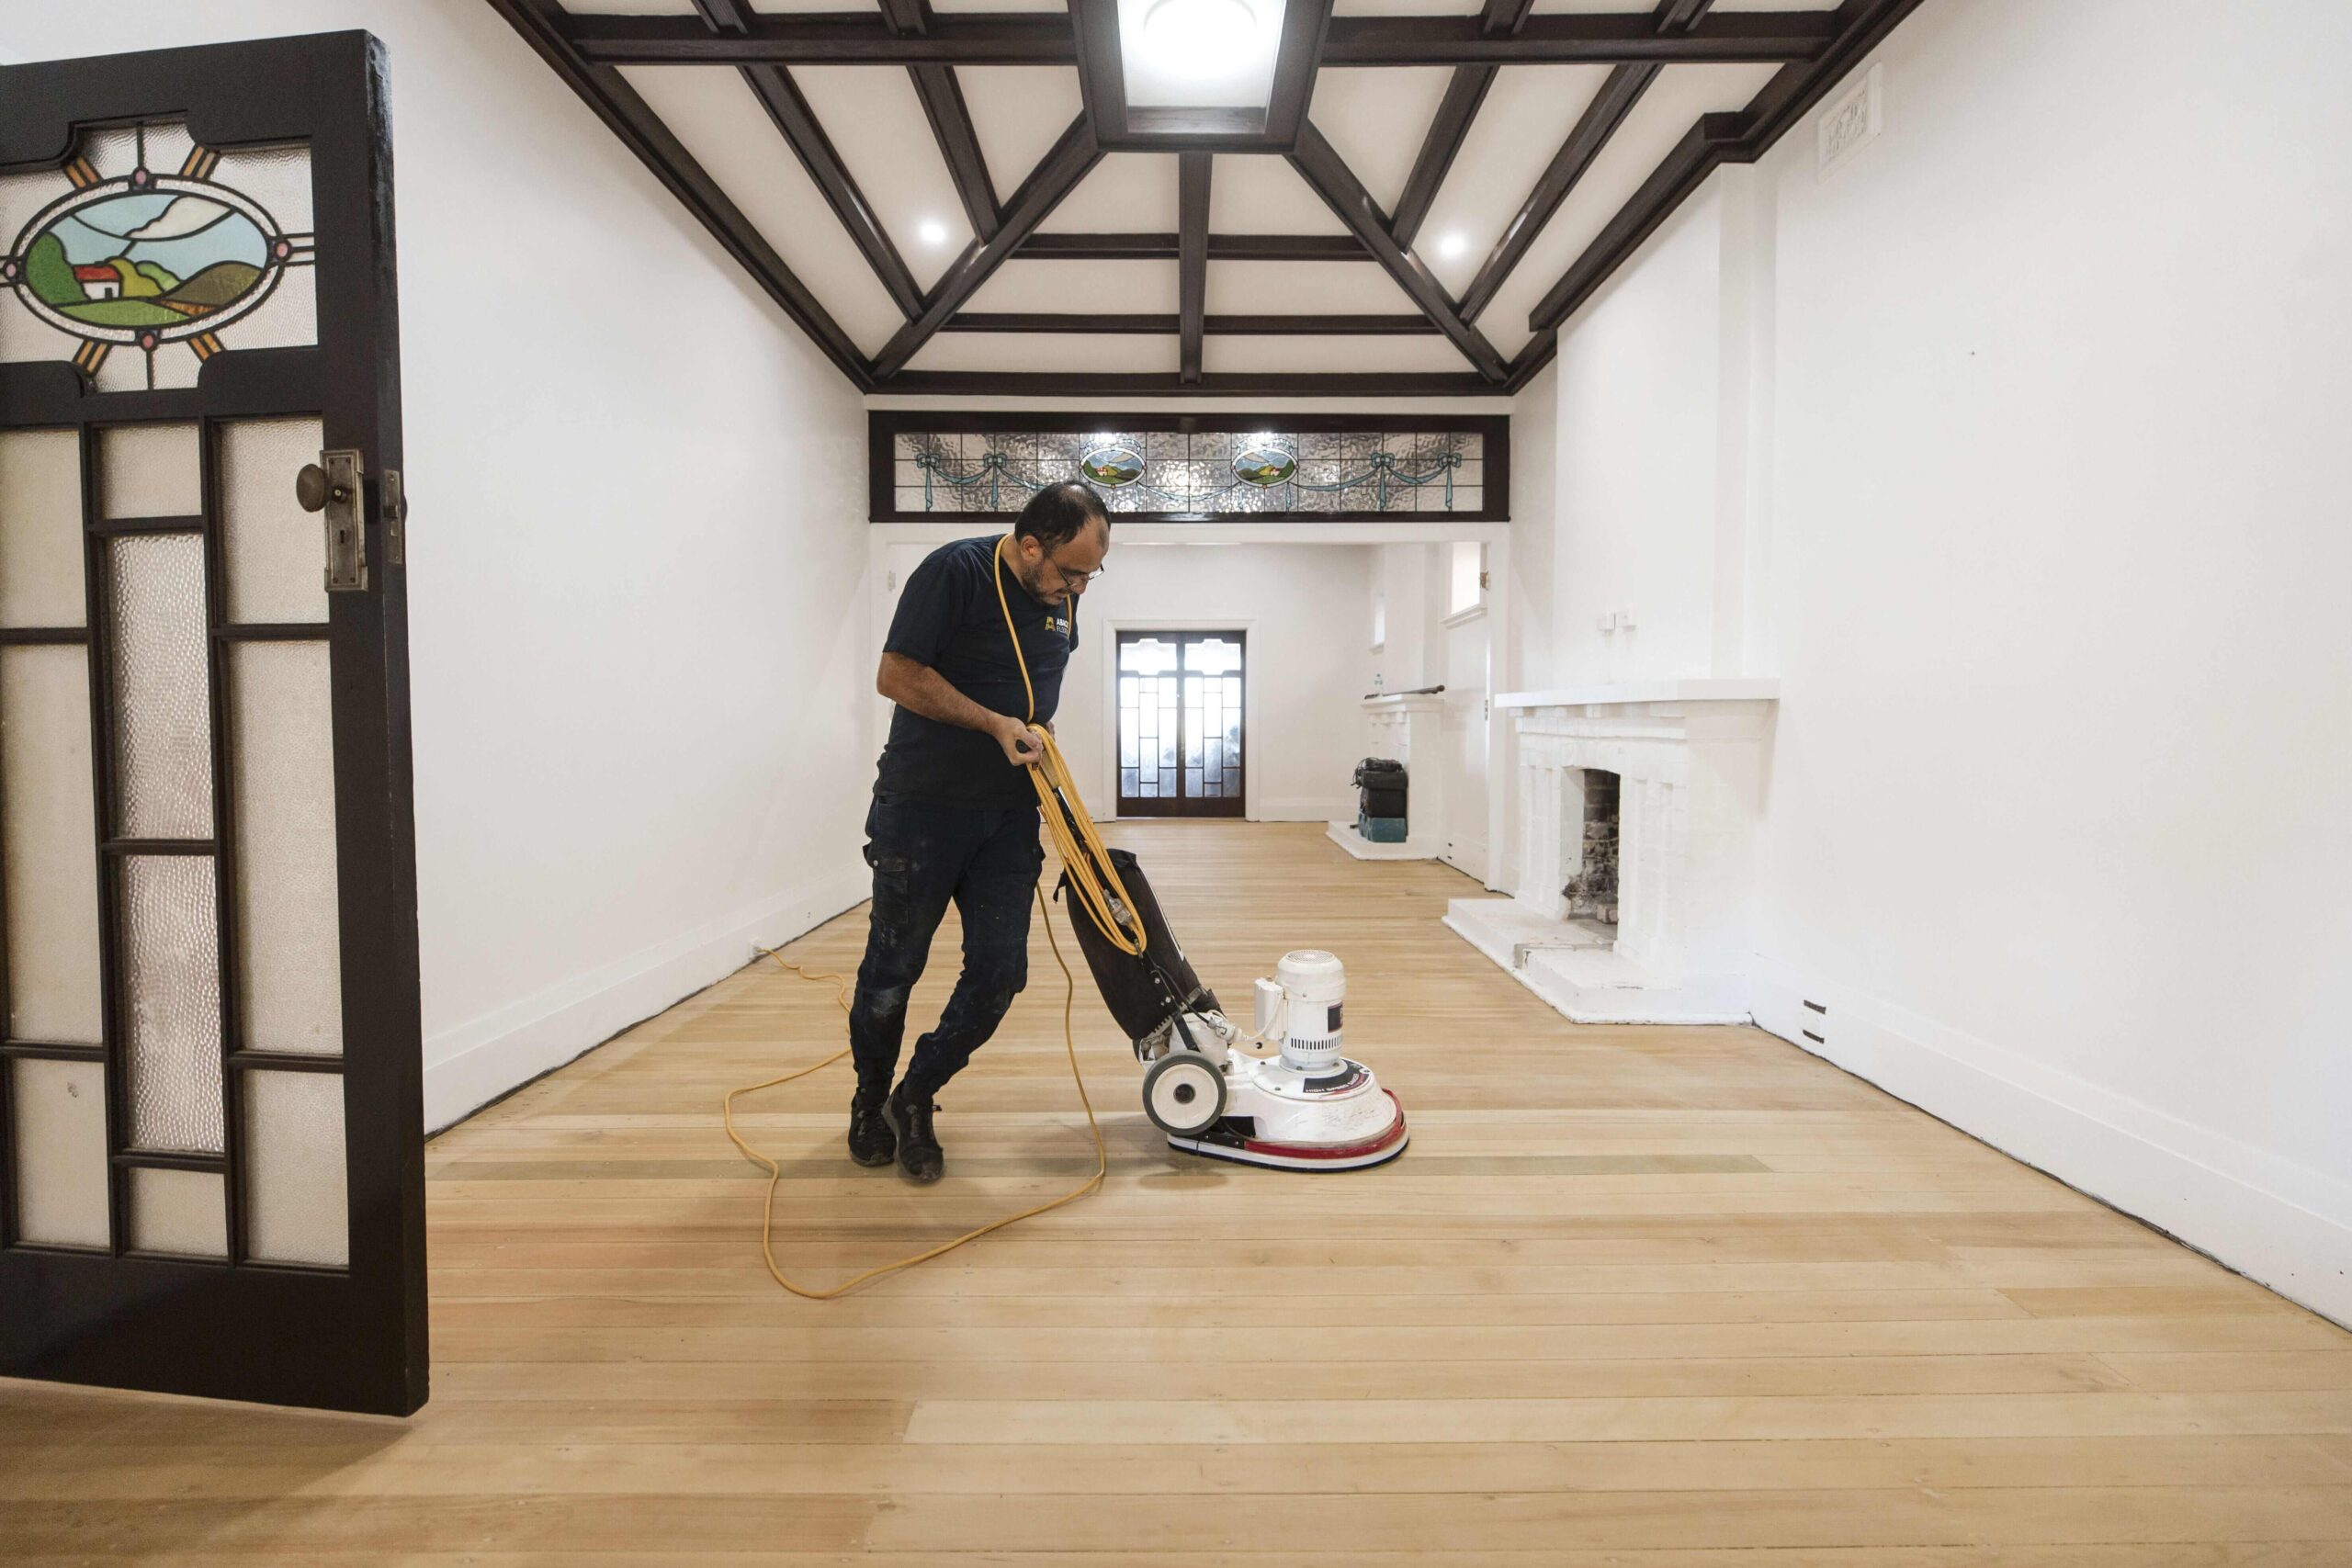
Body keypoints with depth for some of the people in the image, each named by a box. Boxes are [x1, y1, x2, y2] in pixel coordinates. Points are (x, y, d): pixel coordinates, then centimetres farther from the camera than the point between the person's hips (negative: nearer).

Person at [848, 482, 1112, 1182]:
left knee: (1000, 971, 0)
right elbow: (896, 677, -16)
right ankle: (870, 1101, 34)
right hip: (922, 808, -5)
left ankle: (914, 1101, 21)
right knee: (893, 968, 8)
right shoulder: (954, 571, -14)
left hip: (1009, 814, 5)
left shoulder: (1060, 599, 5)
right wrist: (995, 724, -19)